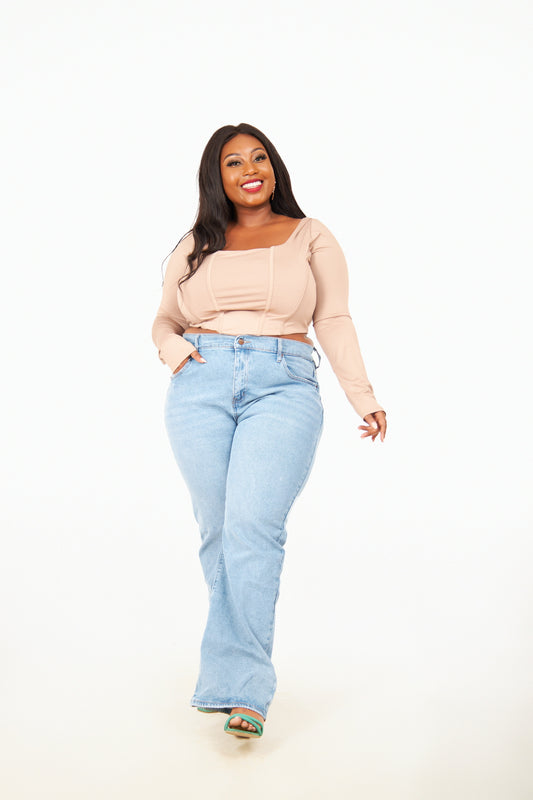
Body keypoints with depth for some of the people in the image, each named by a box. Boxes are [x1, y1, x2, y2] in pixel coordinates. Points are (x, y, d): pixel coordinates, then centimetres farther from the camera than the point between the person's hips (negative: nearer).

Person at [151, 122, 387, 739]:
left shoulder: (310, 236, 14)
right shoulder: (195, 246, 19)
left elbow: (334, 322, 10)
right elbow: (164, 321, 27)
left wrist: (363, 397, 1)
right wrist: (174, 349, 4)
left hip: (284, 387, -3)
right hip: (202, 388, 3)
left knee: (253, 527, -17)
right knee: (218, 530, -2)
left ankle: (240, 688, -16)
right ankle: (243, 663, 12)